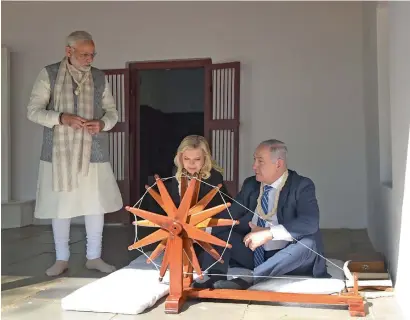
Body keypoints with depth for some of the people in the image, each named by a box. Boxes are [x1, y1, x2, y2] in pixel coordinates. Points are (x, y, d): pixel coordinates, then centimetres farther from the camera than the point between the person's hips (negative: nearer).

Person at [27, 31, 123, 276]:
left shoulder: (100, 77, 6)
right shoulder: (49, 74, -1)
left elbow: (112, 112, 10)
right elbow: (33, 111, -5)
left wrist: (102, 123, -14)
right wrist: (62, 118, -22)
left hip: (93, 153, 2)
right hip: (59, 154, -2)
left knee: (96, 205, 6)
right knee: (60, 206, 7)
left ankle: (94, 256, 22)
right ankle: (62, 258, 22)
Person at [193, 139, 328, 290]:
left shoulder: (302, 186, -8)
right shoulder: (250, 184, 7)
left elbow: (310, 223, -24)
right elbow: (227, 216, 9)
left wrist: (269, 233, -33)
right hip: (254, 254, 5)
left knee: (309, 243, -33)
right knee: (219, 230, -8)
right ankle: (215, 277, -30)